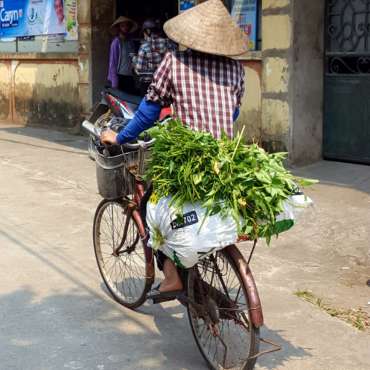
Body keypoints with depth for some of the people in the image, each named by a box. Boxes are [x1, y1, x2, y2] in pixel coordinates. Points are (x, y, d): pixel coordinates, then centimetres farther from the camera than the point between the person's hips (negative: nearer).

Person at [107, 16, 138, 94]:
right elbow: (112, 62, -7)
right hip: (120, 76, -6)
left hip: (130, 77, 6)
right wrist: (114, 82, -12)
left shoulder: (130, 42, 12)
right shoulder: (116, 42, -5)